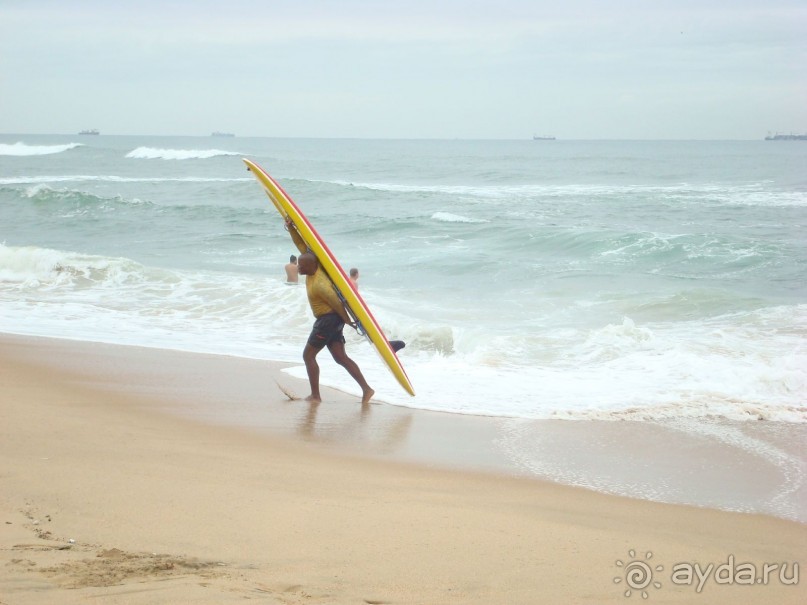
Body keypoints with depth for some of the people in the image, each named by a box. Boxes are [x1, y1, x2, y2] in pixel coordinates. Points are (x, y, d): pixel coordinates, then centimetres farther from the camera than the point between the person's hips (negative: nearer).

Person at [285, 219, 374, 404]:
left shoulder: (319, 284, -24)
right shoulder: (314, 268, 1)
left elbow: (336, 303, -21)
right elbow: (302, 245, 10)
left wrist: (348, 321, -12)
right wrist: (291, 228, 2)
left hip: (329, 319, -9)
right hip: (327, 319, 9)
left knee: (308, 355, 0)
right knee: (340, 357, 6)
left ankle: (315, 395, 1)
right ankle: (366, 389, 0)